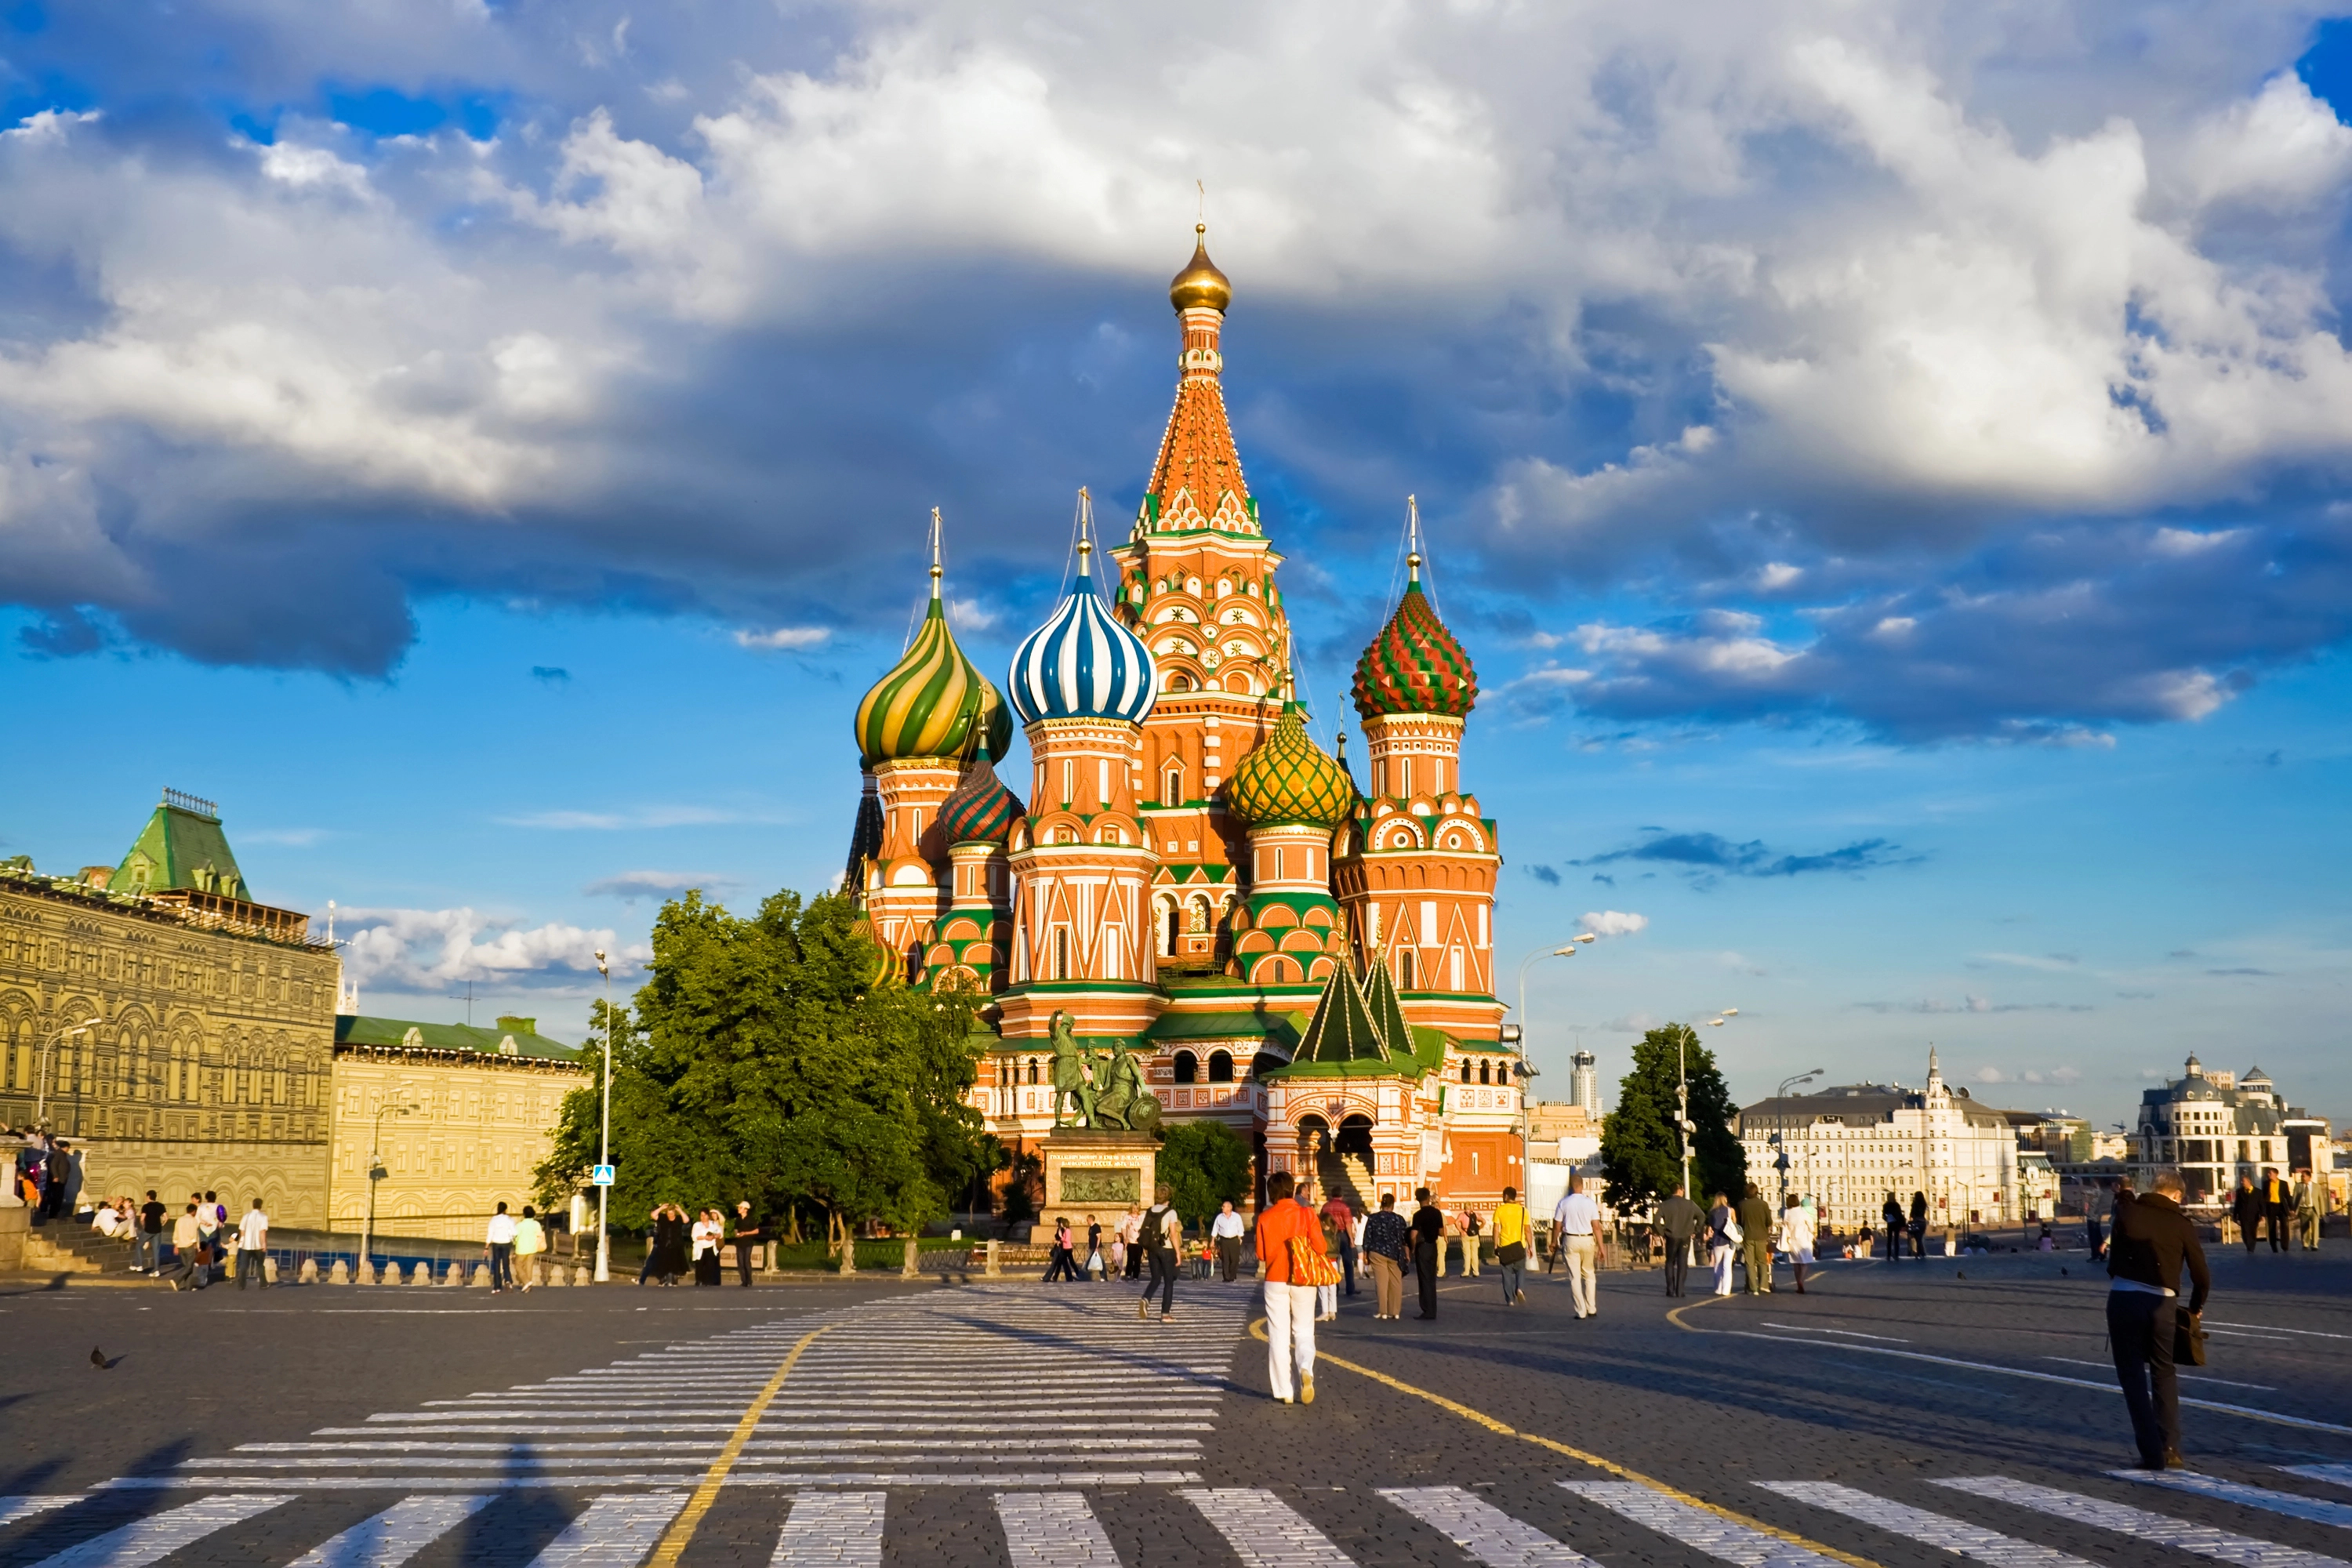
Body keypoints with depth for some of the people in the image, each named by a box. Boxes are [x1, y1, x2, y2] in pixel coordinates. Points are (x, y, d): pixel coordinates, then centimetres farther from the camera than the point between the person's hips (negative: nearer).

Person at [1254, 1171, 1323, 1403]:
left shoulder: (1265, 1218, -5)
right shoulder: (1307, 1214, -6)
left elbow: (1261, 1254, -3)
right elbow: (1319, 1247, -8)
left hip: (1276, 1281, 0)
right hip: (1304, 1281, 0)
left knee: (1279, 1335, 6)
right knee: (1303, 1332, 11)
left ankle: (1284, 1392, 4)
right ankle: (1306, 1370, -18)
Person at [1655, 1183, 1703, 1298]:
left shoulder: (1665, 1205, -5)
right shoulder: (1689, 1204, -1)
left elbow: (1657, 1219, -15)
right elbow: (1701, 1216, 3)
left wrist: (1661, 1232, -2)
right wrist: (1695, 1231, 8)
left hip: (1671, 1237, 0)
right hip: (1685, 1238, 0)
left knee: (1670, 1263, 10)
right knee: (1682, 1264, 4)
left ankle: (1670, 1290, 5)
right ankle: (1680, 1290, -1)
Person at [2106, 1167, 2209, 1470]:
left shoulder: (2126, 1212, 3)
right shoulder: (2181, 1223, 4)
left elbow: (2112, 1261, 4)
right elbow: (2201, 1276, 7)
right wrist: (2195, 1309, 23)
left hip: (2123, 1298, -1)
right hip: (2162, 1303, 1)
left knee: (2133, 1375, 8)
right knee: (2164, 1374, 18)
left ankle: (2152, 1452, 3)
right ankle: (2170, 1448, 13)